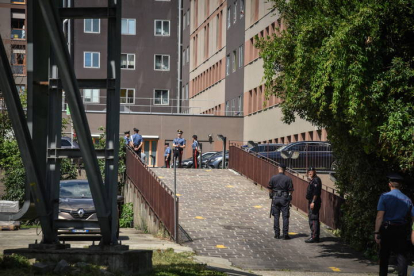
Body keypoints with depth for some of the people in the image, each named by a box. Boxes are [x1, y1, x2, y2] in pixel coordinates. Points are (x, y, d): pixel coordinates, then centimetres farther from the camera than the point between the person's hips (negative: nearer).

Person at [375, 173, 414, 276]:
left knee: (384, 256, 11)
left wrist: (377, 232, -13)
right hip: (402, 231, 2)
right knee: (402, 255, 2)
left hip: (387, 230, -2)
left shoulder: (384, 197, -5)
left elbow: (380, 216, -12)